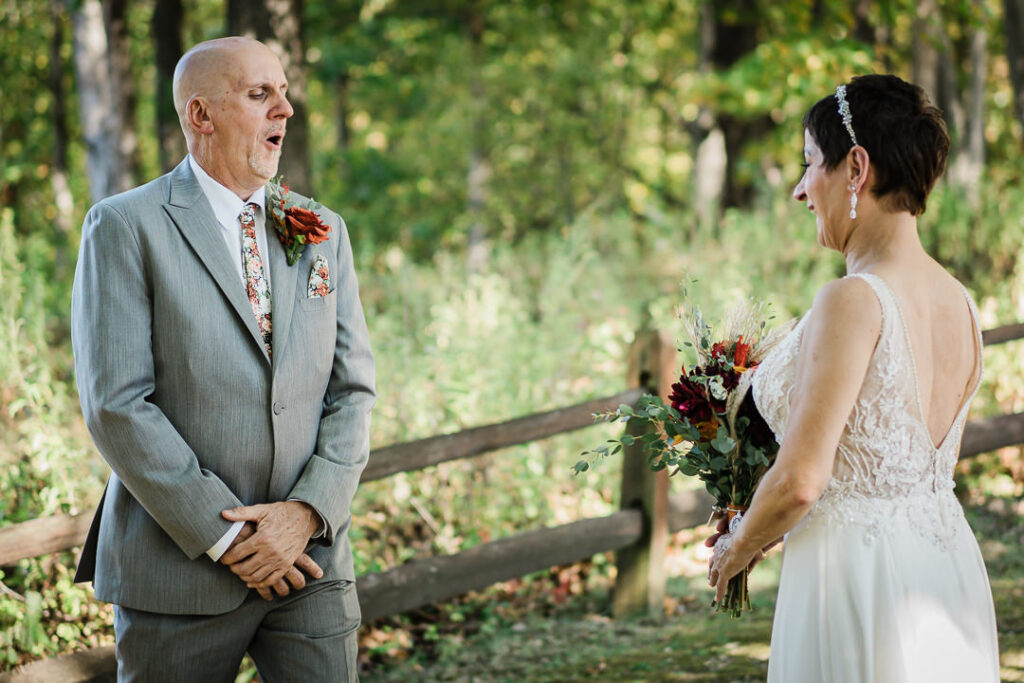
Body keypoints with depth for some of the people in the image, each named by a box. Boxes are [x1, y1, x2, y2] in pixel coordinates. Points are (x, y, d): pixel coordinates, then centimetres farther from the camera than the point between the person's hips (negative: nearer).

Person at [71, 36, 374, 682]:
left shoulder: (324, 234, 11)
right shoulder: (125, 227, -4)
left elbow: (353, 389, 7)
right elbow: (116, 405, -12)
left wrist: (308, 513, -9)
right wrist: (226, 537, -14)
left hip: (311, 556, 4)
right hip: (181, 567, -3)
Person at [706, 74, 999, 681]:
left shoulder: (854, 302, -19)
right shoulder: (961, 304, 6)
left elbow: (801, 480, -20)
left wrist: (739, 547, 0)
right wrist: (767, 525, 20)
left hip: (859, 579, -8)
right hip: (951, 566, 8)